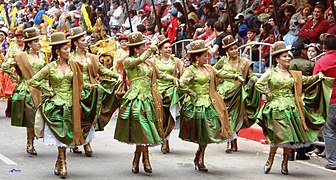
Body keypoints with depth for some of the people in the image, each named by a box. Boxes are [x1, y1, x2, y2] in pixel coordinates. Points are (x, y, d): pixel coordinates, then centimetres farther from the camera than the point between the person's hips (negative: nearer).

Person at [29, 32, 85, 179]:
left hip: (70, 104, 3)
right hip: (56, 104, -3)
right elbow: (33, 81, 0)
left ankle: (59, 165, 16)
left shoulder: (73, 65, 6)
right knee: (61, 134, -7)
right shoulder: (51, 67, -3)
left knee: (66, 135, 3)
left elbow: (79, 84, 19)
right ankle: (62, 164, -1)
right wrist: (47, 90, -2)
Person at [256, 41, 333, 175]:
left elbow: (306, 80, 16)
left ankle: (285, 163, 16)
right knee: (279, 135, -9)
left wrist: (318, 77, 1)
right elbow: (258, 84, -7)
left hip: (291, 107, 4)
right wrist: (269, 94, -8)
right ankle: (270, 160, 11)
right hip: (276, 107, -4)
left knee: (289, 136, 4)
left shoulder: (293, 74, 13)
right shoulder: (271, 72, -1)